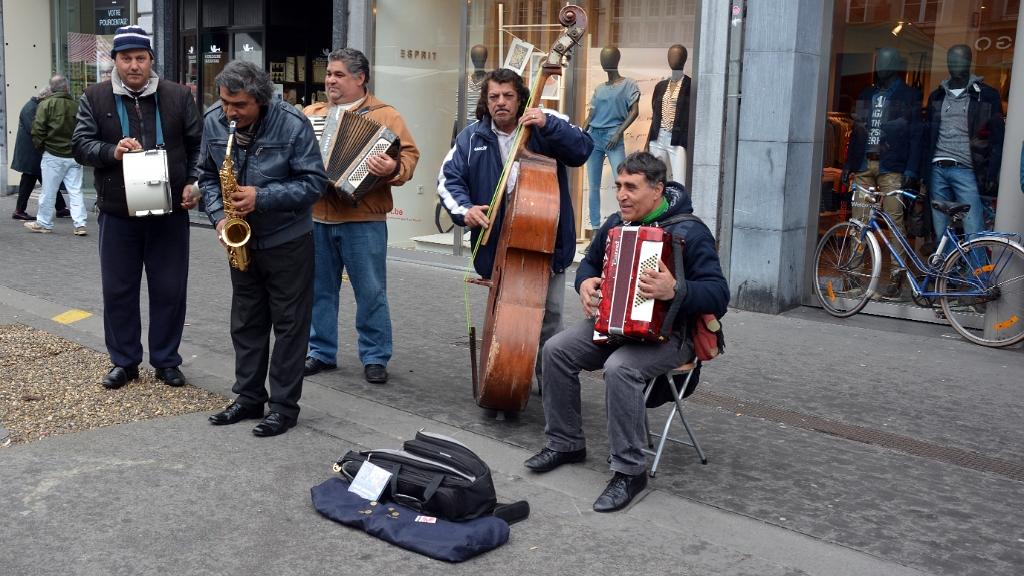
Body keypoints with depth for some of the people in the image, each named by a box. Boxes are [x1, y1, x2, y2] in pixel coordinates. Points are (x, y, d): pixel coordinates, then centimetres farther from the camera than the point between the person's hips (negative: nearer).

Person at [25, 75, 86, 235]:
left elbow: (38, 128, -9)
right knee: (76, 191, 5)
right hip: (74, 155, 3)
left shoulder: (46, 104, -8)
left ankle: (43, 223, 17)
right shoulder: (76, 105, 1)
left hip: (53, 155, -3)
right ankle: (80, 224, 1)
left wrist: (39, 146, 7)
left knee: (48, 192, 7)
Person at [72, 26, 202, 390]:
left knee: (170, 290, 6)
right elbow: (80, 145, 0)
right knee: (118, 290, 8)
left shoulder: (178, 96, 3)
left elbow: (197, 145, 6)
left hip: (170, 211, 0)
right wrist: (112, 152, -19)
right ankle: (123, 362, 22)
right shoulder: (95, 98, 3)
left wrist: (192, 183, -8)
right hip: (117, 212, 0)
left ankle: (166, 361, 20)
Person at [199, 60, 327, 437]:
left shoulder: (292, 124, -19)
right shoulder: (213, 122, -4)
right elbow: (208, 175, 8)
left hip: (288, 241, -5)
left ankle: (284, 406, 10)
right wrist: (219, 215, -9)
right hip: (242, 239, 5)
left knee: (289, 324, 2)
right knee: (246, 322, 13)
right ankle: (249, 398, 26)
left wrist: (262, 197, -27)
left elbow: (314, 182, -18)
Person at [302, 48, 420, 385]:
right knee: (320, 289, 11)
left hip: (362, 220, -4)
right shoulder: (311, 113, 15)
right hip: (315, 217, 4)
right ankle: (321, 351, 23)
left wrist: (393, 169, -28)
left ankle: (375, 357, 12)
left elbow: (408, 154, -8)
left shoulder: (384, 116, 0)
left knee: (371, 292, 0)